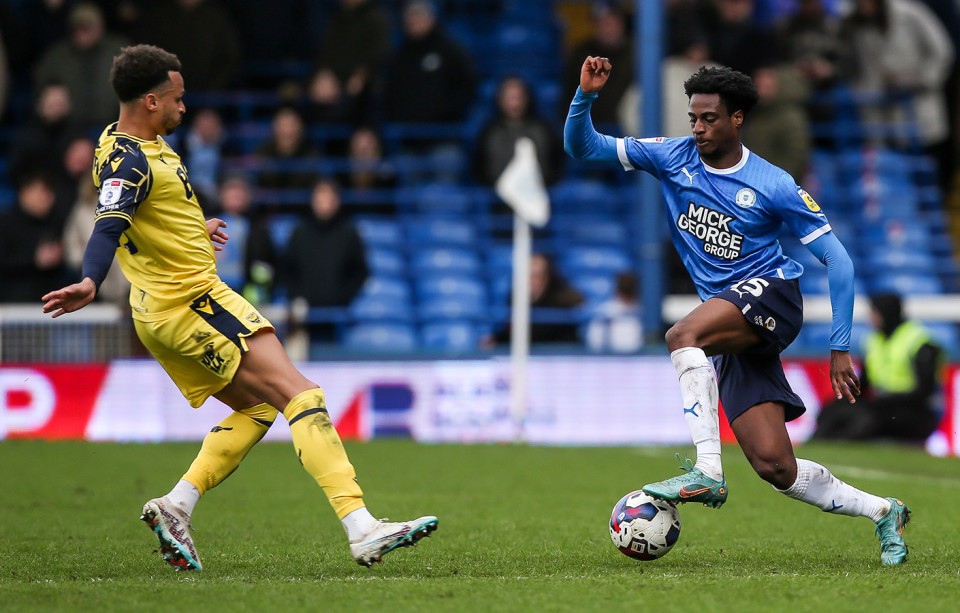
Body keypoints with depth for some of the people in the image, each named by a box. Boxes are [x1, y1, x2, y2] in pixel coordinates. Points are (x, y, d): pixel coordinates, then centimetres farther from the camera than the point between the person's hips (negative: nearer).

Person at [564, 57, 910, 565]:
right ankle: (882, 512, 16)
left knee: (682, 334, -35)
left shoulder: (773, 186, -5)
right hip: (732, 342, 5)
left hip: (771, 294, -5)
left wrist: (840, 347, -6)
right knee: (775, 466, -3)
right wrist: (586, 97, -13)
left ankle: (707, 471, -39)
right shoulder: (673, 158, 6)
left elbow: (836, 260, -2)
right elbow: (582, 147, 7)